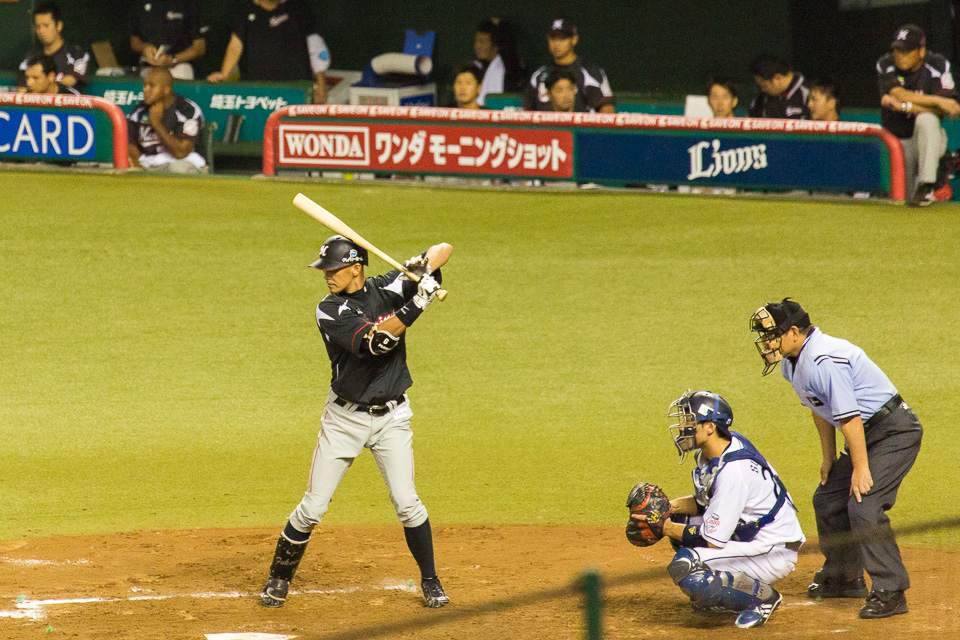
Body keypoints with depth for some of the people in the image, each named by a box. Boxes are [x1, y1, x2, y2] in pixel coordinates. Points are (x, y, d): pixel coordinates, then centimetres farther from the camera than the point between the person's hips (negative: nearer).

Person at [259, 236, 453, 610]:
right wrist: (418, 302, -33)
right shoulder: (330, 311, -13)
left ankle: (430, 580, 11)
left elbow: (445, 250, -2)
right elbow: (375, 341, -28)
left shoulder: (388, 288, -4)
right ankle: (279, 578, 18)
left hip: (391, 417, 1)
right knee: (313, 506, -1)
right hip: (344, 418, -1)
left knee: (406, 502, -7)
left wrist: (427, 264, -24)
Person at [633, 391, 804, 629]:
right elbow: (706, 501, 15)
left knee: (684, 567, -22)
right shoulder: (710, 453, 1)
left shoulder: (733, 471, -27)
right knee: (679, 521, 13)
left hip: (774, 554, -10)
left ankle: (763, 596, -8)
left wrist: (663, 527, -16)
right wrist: (670, 507, -3)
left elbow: (713, 539, -24)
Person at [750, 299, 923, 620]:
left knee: (863, 506, -21)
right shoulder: (792, 361, 6)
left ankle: (890, 592, -17)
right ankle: (843, 579, 32)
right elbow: (821, 409, 18)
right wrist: (829, 457, 19)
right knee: (828, 500, 15)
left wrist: (861, 468, -26)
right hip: (868, 434, 11)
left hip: (895, 431, -11)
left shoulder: (824, 361, -27)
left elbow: (849, 416, -28)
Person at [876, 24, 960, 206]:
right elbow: (898, 94, -24)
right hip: (897, 142, 2)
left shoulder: (938, 66, -10)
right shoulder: (885, 65, -7)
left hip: (930, 138, -2)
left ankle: (927, 184, -33)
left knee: (926, 119, -37)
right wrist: (937, 101, -31)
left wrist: (905, 106, -28)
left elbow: (944, 111, -18)